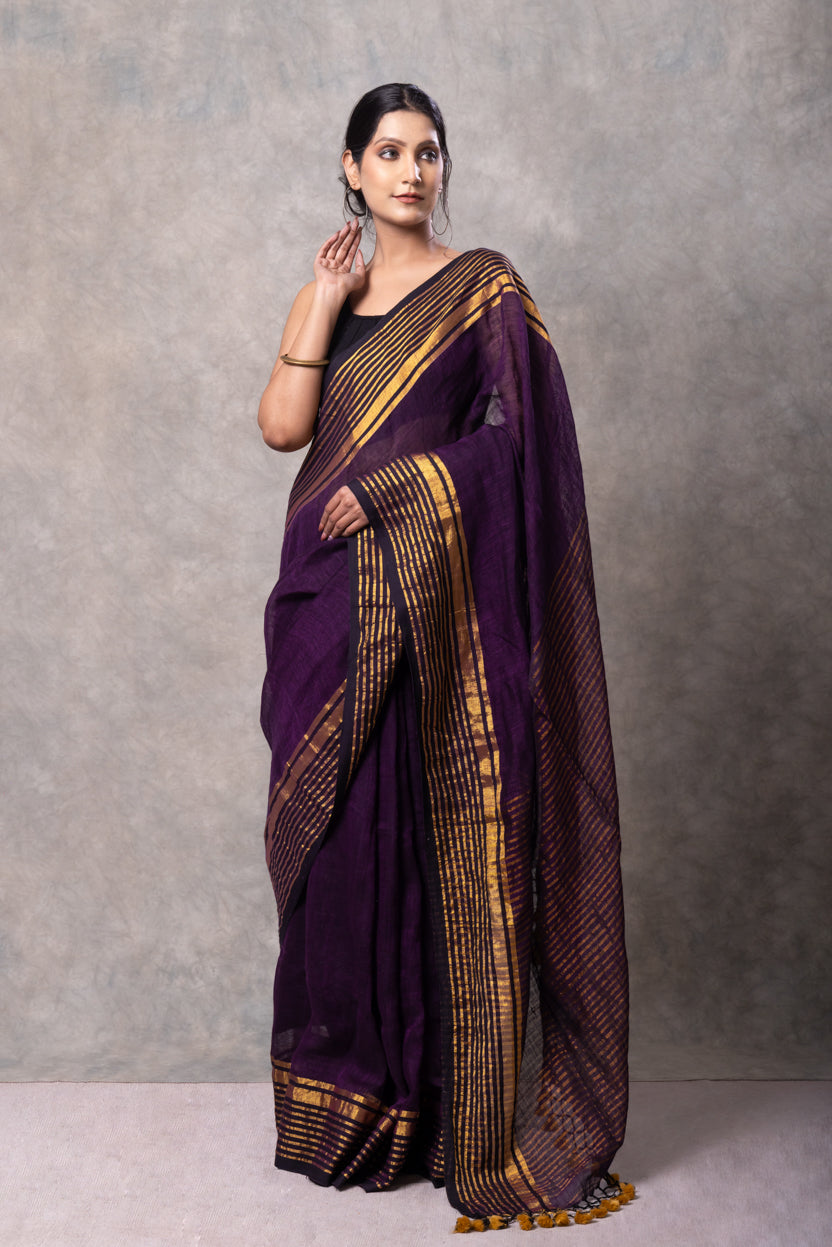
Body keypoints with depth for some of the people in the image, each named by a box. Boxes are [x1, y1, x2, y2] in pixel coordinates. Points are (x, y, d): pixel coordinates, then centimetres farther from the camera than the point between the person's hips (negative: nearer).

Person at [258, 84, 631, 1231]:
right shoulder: (323, 295, 16)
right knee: (343, 842, 8)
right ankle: (352, 1094, 24)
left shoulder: (483, 287, 2)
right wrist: (326, 298, 0)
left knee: (446, 841, -2)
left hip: (437, 608, -5)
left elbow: (519, 437, -8)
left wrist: (389, 489, -13)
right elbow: (281, 427, 1)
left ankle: (465, 1110, 10)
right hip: (335, 608, 5)